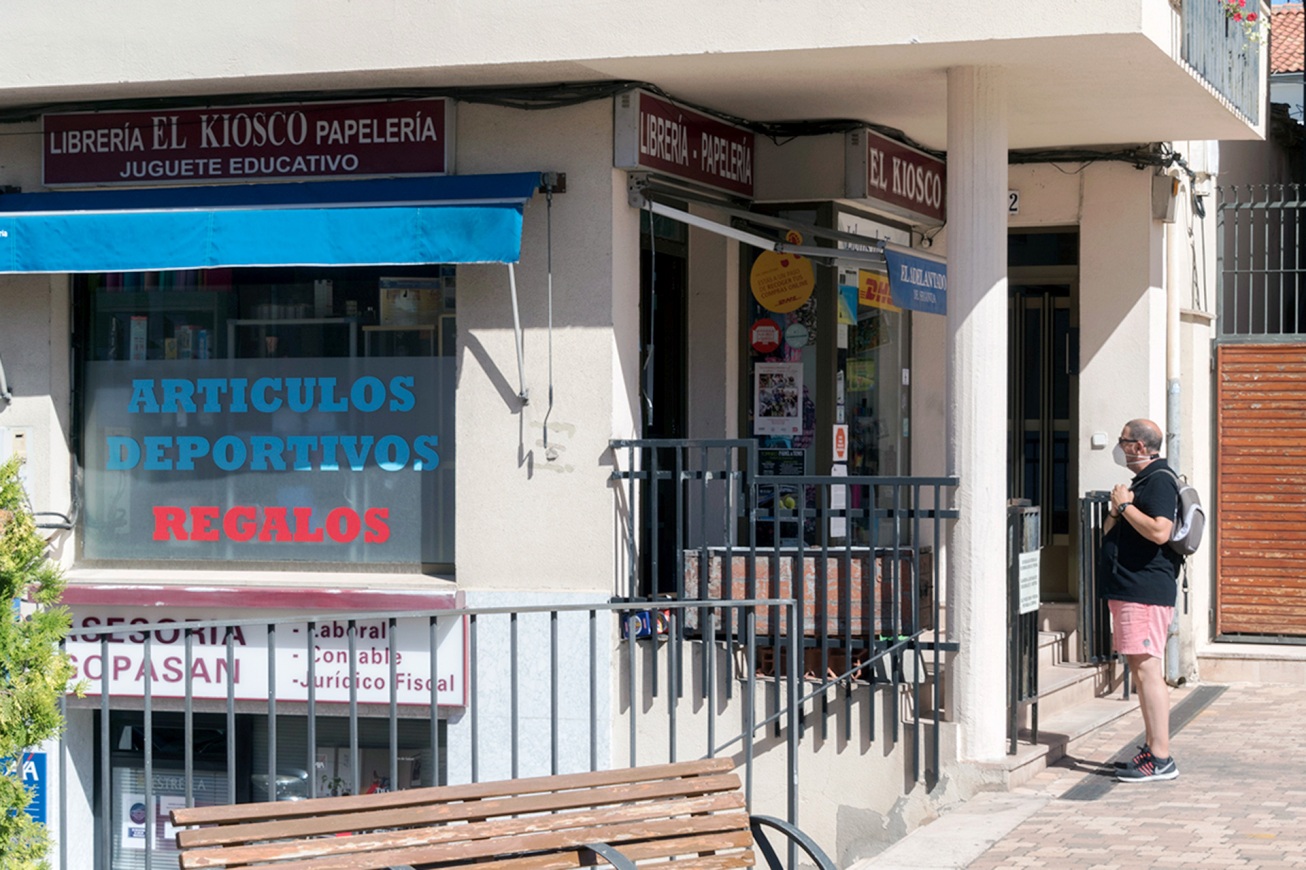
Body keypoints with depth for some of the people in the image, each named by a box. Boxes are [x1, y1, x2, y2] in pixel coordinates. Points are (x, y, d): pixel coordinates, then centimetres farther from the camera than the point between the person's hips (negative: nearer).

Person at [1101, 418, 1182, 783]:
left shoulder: (1159, 481, -11)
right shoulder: (1140, 482, 21)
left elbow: (1160, 532, -26)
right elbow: (1109, 534, 24)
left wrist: (1125, 505, -14)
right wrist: (1116, 510, 4)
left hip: (1146, 591, -11)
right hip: (1127, 589, 11)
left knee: (1147, 670, -12)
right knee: (1139, 670, 13)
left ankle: (1161, 759, -13)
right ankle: (1152, 748, 18)